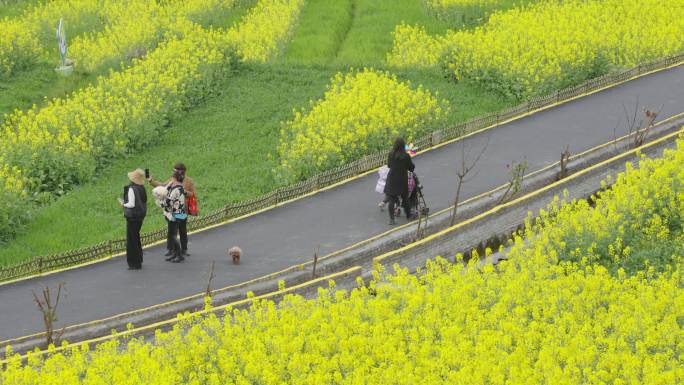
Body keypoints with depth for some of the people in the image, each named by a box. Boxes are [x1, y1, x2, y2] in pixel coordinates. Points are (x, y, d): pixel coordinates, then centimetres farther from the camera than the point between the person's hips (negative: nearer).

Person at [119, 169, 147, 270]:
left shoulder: (131, 189, -19)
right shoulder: (142, 188, 4)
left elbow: (131, 204, -22)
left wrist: (123, 204, -4)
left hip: (132, 217, -8)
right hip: (140, 216, 8)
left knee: (132, 239, -1)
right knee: (136, 238, 21)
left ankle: (134, 263, 1)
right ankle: (138, 261, 29)